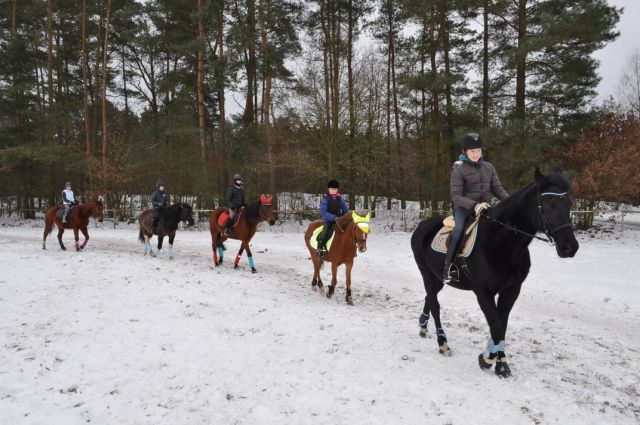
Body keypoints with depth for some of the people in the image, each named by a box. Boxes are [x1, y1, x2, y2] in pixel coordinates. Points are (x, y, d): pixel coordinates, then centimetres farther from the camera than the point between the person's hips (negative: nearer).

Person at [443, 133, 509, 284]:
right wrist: (475, 205, -26)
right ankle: (449, 267, -30)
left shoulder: (488, 167, 11)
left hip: (485, 207, 5)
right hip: (464, 208, -5)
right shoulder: (459, 169, -4)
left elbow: (497, 189, 11)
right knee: (460, 228, -33)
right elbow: (456, 196, -10)